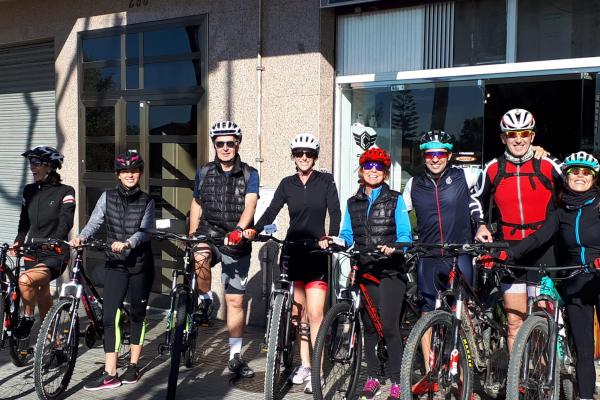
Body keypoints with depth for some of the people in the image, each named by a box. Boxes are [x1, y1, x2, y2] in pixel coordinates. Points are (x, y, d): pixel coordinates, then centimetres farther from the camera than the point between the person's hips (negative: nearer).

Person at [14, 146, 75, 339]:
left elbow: (65, 224, -16)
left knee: (25, 280, -30)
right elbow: (24, 222, 12)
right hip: (33, 254, 7)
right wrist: (18, 241, -7)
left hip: (55, 255, -7)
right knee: (42, 297, 16)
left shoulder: (65, 192, -8)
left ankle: (27, 318, -4)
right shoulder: (29, 191, 9)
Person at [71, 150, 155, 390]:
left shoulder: (147, 201, 1)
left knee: (137, 314, 7)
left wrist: (127, 243, -31)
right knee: (110, 316, -8)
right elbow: (94, 222, -6)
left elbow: (145, 231, -12)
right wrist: (81, 237, -26)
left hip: (140, 263, 0)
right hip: (115, 263, 1)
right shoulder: (108, 197, 4)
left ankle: (133, 366, 21)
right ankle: (110, 374, -7)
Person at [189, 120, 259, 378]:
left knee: (235, 300, 3)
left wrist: (239, 229, -36)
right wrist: (191, 237, 13)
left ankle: (235, 356, 16)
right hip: (208, 235, 1)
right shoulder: (203, 173, 6)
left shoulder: (249, 174, -2)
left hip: (237, 243, -1)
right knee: (200, 257, -37)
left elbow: (250, 205, -17)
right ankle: (205, 299, -9)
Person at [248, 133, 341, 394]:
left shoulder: (325, 181, 1)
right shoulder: (287, 184, 7)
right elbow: (271, 211, -2)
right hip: (293, 250, 3)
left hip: (316, 251, -3)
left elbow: (335, 212, -8)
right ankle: (304, 365, 19)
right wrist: (253, 230, -20)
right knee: (298, 312, 8)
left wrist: (330, 237, -26)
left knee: (314, 314, -9)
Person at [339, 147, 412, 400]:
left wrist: (394, 247, -23)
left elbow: (405, 235, -3)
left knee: (389, 325, -9)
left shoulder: (395, 200, 3)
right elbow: (347, 236, 12)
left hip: (390, 270, -4)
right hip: (364, 270, 4)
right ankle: (373, 377, 20)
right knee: (368, 325, 8)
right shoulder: (353, 203, 14)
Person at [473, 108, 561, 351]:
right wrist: (481, 226, 4)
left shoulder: (548, 166, 0)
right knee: (514, 321, 3)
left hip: (542, 251, -1)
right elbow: (478, 201, 19)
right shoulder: (493, 169, 5)